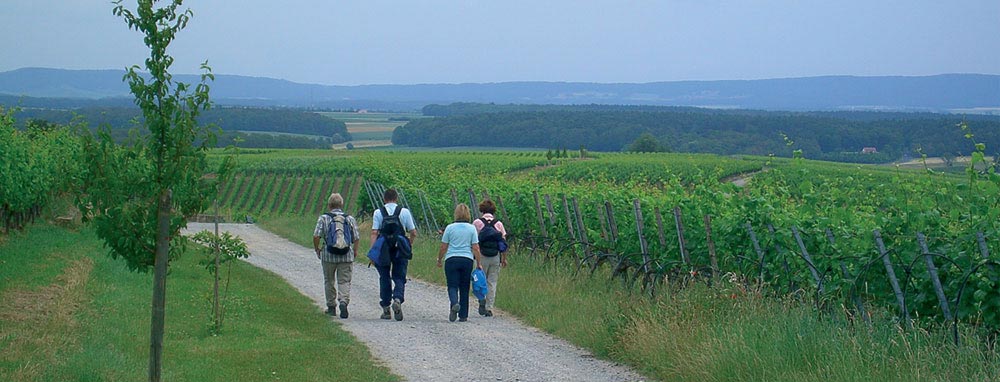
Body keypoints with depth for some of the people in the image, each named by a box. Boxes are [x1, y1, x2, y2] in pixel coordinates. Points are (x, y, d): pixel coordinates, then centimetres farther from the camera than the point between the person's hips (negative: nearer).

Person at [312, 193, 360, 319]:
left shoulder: (324, 218, -2)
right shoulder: (350, 219, 3)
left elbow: (316, 236, -10)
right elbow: (356, 238, 3)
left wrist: (317, 249, 8)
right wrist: (354, 252, 19)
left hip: (329, 255, -1)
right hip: (346, 256, 1)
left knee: (329, 281, 15)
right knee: (344, 281, 3)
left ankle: (331, 307, 22)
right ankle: (343, 301, -21)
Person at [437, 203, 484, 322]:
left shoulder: (450, 228, 0)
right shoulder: (472, 228, 2)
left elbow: (443, 247, 3)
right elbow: (475, 248, -1)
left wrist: (439, 259, 17)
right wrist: (479, 263, 6)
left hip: (451, 260, -1)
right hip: (467, 260, 1)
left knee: (452, 286, 2)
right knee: (464, 288, 9)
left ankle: (454, 303, -29)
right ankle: (463, 315, 10)